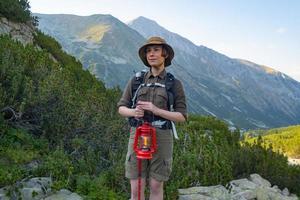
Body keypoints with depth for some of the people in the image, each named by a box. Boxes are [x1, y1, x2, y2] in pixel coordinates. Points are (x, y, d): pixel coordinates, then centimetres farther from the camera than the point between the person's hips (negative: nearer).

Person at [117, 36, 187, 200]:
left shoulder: (174, 84, 0)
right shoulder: (136, 80, 6)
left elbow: (182, 116, -3)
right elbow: (121, 108, 9)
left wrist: (156, 110, -18)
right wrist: (133, 112, -15)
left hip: (161, 137, -1)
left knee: (156, 187, 8)